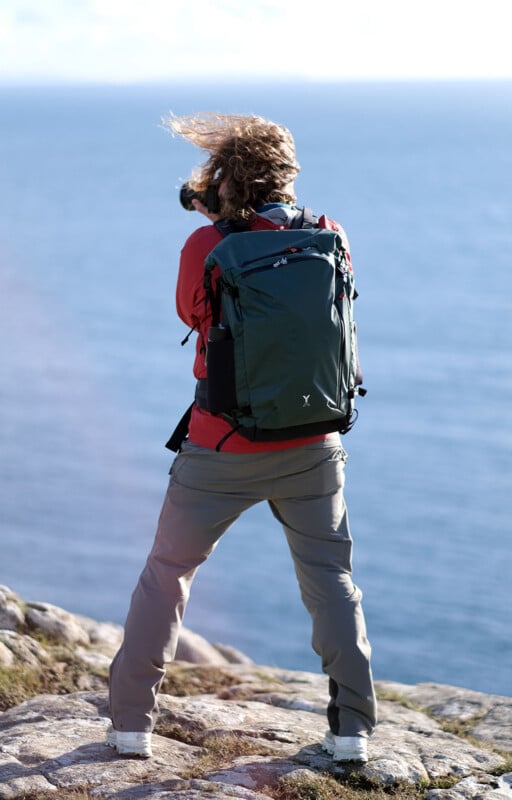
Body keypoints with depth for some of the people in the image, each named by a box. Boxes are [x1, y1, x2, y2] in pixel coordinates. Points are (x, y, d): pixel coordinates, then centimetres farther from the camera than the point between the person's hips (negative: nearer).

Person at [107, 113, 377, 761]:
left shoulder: (207, 246, -13)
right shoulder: (328, 239, -3)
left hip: (223, 448, -2)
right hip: (311, 449, 2)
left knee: (167, 572, 13)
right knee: (331, 578, 14)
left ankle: (131, 721, 15)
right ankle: (351, 729, 11)